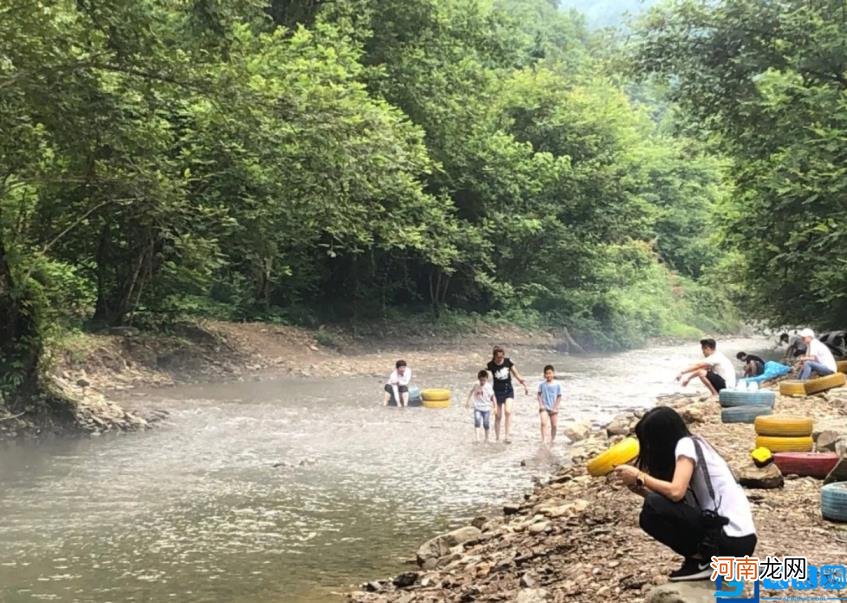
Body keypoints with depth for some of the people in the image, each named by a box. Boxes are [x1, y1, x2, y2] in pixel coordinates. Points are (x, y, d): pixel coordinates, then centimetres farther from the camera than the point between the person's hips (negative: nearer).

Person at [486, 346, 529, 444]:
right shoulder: (490, 365, -10)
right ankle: (497, 438, 17)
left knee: (508, 411, -19)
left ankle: (507, 436, -16)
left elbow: (516, 375, 5)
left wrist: (525, 385, 2)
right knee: (498, 416, 3)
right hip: (497, 391, -1)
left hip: (508, 390, 1)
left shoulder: (508, 362, -4)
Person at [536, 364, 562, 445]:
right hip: (544, 407, -1)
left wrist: (555, 407, -5)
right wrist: (540, 405, -6)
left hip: (553, 409, 1)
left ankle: (552, 440, 23)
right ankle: (543, 440, -23)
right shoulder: (542, 384, -1)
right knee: (543, 423, -20)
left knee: (554, 425, 5)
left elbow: (559, 396, 0)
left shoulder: (557, 384, -3)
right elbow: (539, 395, 5)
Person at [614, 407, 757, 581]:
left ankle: (702, 561, -3)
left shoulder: (687, 444, -8)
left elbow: (676, 492, -22)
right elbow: (674, 496, 17)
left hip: (732, 540, -10)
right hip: (738, 539, 10)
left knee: (652, 511, -14)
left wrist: (640, 477, -8)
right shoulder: (695, 446, 19)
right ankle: (709, 558, 11)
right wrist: (641, 489, 7)